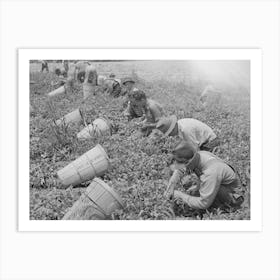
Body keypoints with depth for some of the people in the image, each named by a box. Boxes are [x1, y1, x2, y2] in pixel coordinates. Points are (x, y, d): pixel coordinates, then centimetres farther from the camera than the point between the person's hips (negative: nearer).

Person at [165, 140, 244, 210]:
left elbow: (204, 203, -33)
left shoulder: (210, 173, -39)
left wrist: (181, 196, -23)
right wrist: (171, 187, -12)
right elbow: (179, 171, 3)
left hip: (233, 197, -8)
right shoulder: (197, 155, -15)